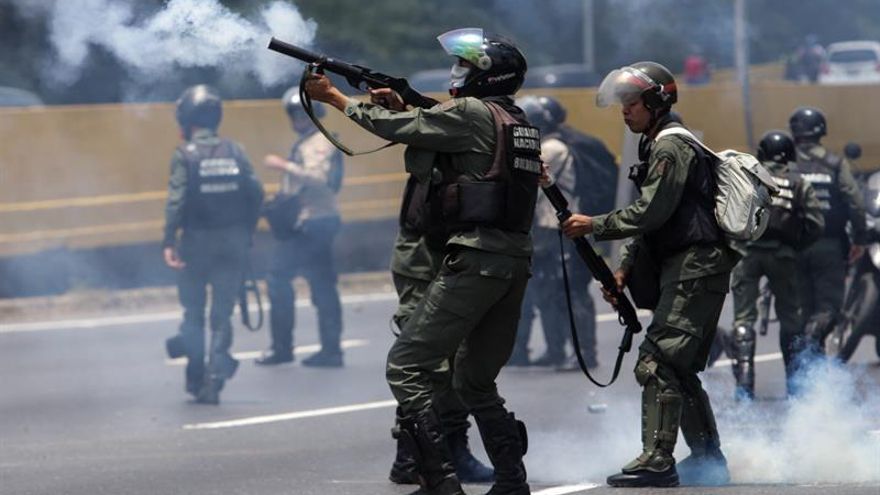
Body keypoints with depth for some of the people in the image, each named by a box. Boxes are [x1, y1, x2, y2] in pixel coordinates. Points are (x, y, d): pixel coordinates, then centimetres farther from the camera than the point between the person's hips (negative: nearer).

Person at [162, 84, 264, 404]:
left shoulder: (185, 155, -7)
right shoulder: (234, 151, 3)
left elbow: (177, 200, -16)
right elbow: (255, 192, -1)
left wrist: (168, 241, -18)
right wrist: (246, 233, 8)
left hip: (197, 242, -2)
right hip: (233, 243, 2)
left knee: (193, 312, 12)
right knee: (223, 313, 4)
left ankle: (195, 377, 12)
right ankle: (214, 380, -6)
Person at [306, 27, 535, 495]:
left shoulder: (473, 113, -8)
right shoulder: (518, 123, 17)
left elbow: (396, 128, -1)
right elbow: (430, 131, 27)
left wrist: (334, 96, 10)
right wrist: (404, 107, 20)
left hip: (474, 259, -9)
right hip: (515, 261, 9)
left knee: (406, 368, -6)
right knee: (476, 381, 20)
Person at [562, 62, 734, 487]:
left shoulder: (671, 149, -11)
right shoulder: (657, 149, 22)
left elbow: (650, 212, -18)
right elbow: (649, 219, 23)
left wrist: (595, 225, -12)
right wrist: (625, 267, 13)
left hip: (694, 270, -11)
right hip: (693, 271, 11)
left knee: (657, 363, -16)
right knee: (681, 369, 16)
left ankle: (657, 460, -20)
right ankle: (708, 458, 23)